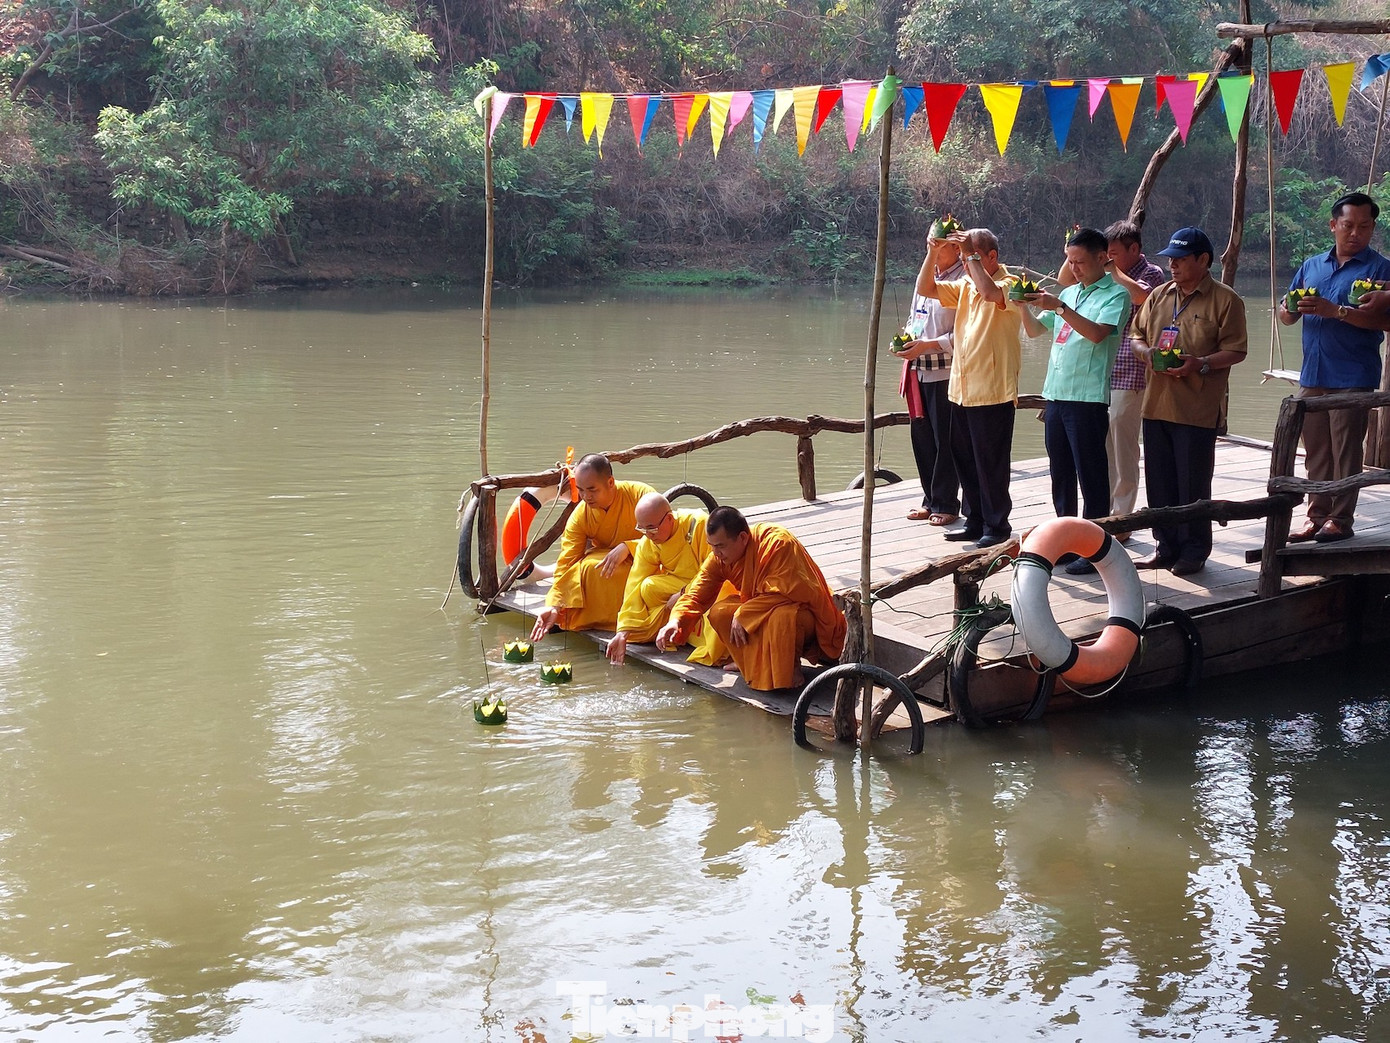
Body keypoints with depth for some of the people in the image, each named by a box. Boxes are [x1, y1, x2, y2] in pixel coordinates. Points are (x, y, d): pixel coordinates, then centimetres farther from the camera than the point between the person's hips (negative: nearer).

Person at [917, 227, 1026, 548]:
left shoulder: (1010, 284, -7)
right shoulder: (965, 286, 15)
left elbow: (991, 293, -30)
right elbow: (925, 289, 10)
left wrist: (972, 253, -21)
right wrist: (932, 253, -4)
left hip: (992, 392, -8)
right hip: (961, 390, 8)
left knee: (991, 463, -1)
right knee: (965, 461, 13)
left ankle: (997, 525, 9)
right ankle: (975, 521, 23)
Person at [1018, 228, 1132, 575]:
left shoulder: (1115, 294, -4)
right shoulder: (1068, 293, 17)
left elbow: (1097, 332, -20)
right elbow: (1034, 330, 19)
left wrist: (1059, 307, -25)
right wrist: (1025, 305, 0)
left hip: (1088, 397, -7)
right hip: (1056, 394, 7)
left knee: (1091, 475, -3)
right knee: (1060, 474, 13)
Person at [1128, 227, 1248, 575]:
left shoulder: (1225, 299, -3)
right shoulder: (1159, 296, 13)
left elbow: (1236, 350, -6)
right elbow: (1137, 335, 20)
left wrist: (1201, 364, -21)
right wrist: (1146, 352, -2)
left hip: (1197, 409, -6)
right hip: (1156, 403, 6)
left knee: (1193, 484, 0)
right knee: (1159, 481, 10)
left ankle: (1194, 551, 11)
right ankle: (1167, 546, 21)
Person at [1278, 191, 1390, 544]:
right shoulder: (1311, 266, 15)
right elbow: (1286, 315, 17)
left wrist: (1335, 311, -21)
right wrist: (1289, 310, -8)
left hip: (1352, 378, -5)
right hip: (1312, 375, 5)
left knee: (1345, 450, -2)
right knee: (1316, 451, 9)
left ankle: (1341, 519, 4)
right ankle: (1317, 516, 17)